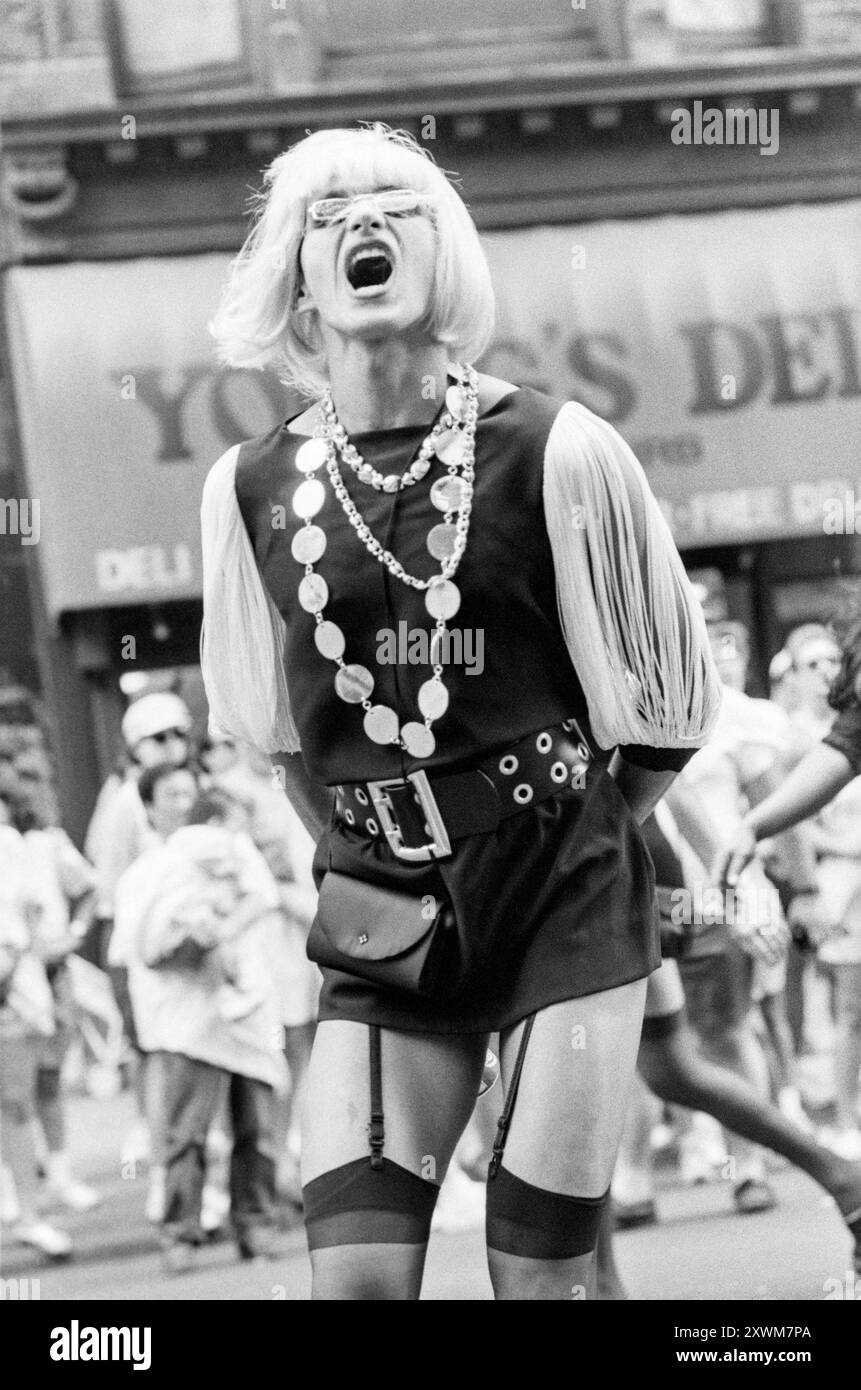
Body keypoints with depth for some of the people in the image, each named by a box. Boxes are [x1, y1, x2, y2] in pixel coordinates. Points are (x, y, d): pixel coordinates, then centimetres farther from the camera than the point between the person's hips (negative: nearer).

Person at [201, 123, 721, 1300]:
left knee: (541, 1277, -1)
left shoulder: (556, 454, -9)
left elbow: (663, 694, 4)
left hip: (568, 906, -2)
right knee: (354, 1276, -7)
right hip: (389, 931, 2)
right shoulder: (253, 487, 0)